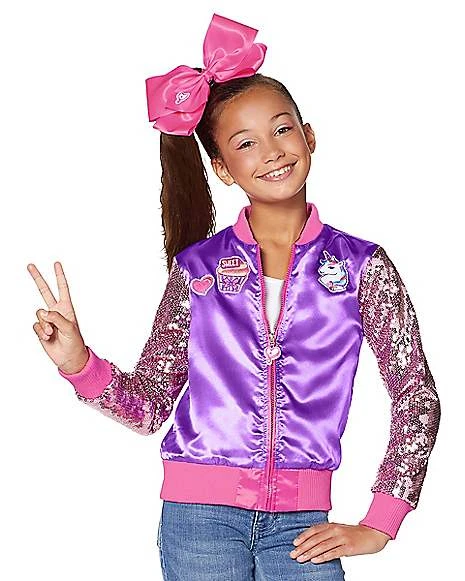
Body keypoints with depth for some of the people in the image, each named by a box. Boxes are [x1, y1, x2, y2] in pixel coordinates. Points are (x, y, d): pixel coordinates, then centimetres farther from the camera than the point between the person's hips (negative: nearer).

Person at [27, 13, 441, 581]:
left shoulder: (361, 266, 0)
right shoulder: (197, 267, 2)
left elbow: (418, 397, 2)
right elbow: (149, 403, 4)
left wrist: (377, 526, -1)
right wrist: (78, 363, -14)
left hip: (301, 524, 0)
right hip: (199, 516, 0)